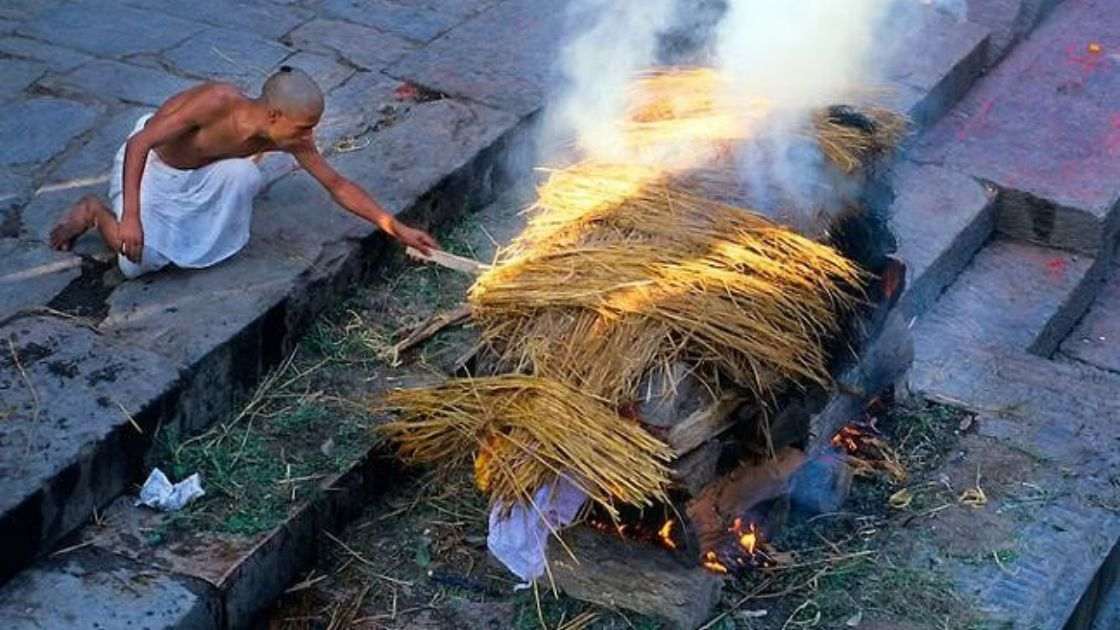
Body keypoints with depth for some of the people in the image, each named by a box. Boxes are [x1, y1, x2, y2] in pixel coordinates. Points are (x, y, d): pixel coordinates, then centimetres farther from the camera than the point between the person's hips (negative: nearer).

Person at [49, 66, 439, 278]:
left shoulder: (291, 139, -21)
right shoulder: (218, 101, -38)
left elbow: (338, 186, -11)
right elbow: (139, 143, -38)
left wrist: (396, 228, -17)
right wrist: (131, 217, -45)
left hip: (196, 174, 5)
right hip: (149, 164, -5)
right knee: (140, 259, -22)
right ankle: (95, 212, 8)